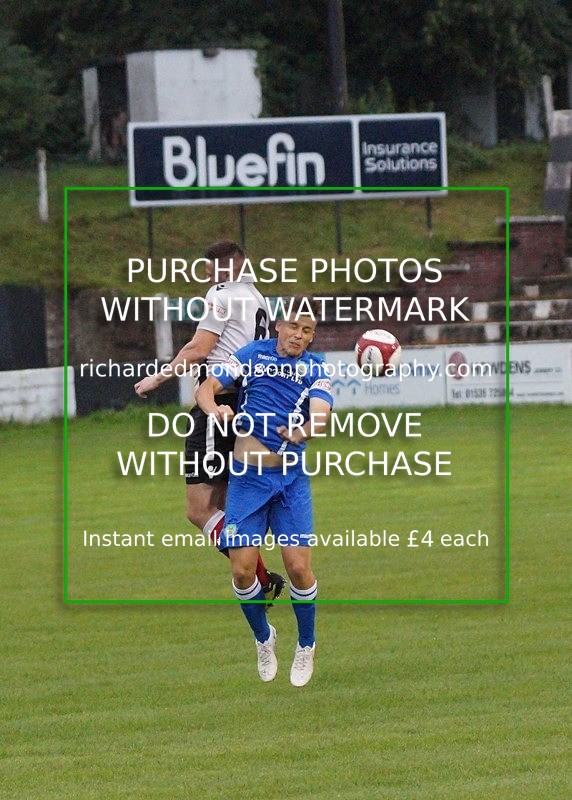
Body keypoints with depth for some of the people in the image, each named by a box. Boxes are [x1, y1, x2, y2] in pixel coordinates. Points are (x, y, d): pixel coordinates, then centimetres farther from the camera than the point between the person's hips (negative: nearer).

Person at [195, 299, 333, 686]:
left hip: (291, 478, 0)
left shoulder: (317, 370, 0)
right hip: (247, 476, 0)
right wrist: (213, 407, -29)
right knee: (243, 570, -7)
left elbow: (320, 415, -17)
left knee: (299, 567, -10)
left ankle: (306, 646, 15)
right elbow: (207, 387, -5)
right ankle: (264, 638, 22)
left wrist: (302, 431, -40)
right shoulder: (254, 354, 1)